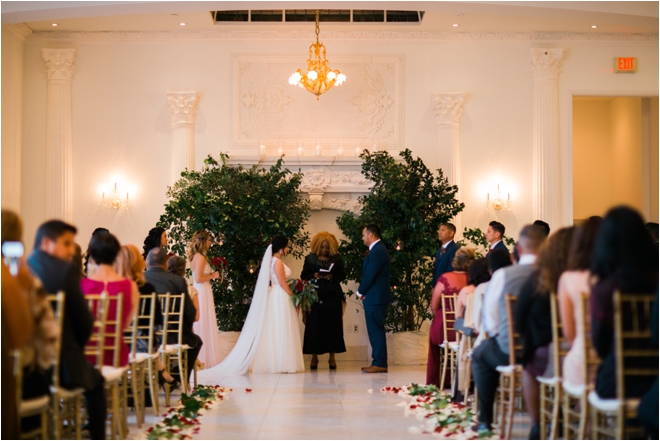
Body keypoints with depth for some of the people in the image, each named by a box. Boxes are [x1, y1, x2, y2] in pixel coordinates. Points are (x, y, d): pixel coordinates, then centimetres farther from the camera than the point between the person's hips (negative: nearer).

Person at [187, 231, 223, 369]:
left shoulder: (197, 256, 13)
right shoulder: (200, 257, -16)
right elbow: (198, 279, -21)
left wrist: (212, 274, 13)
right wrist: (213, 275, -9)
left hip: (200, 292, 10)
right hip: (202, 293, -10)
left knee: (200, 325, 13)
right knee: (204, 325, -3)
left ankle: (201, 356, 19)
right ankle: (205, 357, 2)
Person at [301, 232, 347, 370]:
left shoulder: (337, 259, 8)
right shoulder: (310, 259, 7)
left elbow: (342, 275, 7)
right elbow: (303, 275, 6)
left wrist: (333, 277, -13)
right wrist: (313, 276, -13)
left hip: (333, 297, 1)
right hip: (315, 296, -1)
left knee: (332, 326, 1)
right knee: (314, 326, -2)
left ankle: (332, 357, 8)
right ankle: (314, 357, 6)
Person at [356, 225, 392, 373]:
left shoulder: (377, 251, -17)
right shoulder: (377, 249, 15)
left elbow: (369, 275, -19)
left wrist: (360, 292, -5)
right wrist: (363, 291, 6)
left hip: (375, 297, -10)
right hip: (376, 296, 10)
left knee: (376, 330, -6)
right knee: (376, 330, 13)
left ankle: (380, 363, -2)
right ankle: (379, 362, 17)